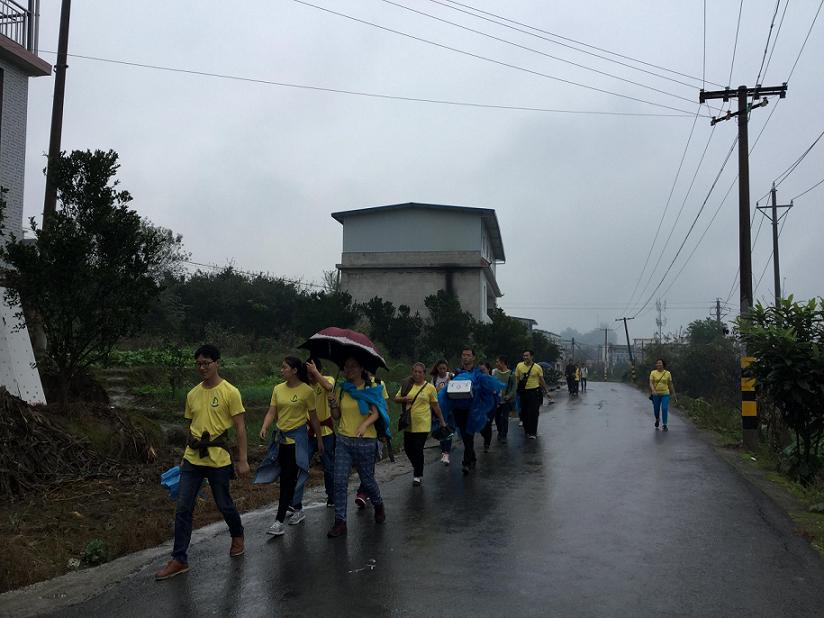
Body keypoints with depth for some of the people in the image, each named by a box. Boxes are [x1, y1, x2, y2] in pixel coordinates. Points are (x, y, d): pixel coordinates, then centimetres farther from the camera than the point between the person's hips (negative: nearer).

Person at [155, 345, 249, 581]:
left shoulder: (230, 392, -9)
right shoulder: (192, 394, 7)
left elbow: (240, 428, -9)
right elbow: (191, 427, 16)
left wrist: (242, 460, -11)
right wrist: (187, 454, 18)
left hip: (218, 460, -4)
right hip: (192, 459, 5)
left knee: (224, 505, 10)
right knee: (183, 509, 1)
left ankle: (237, 537, 39)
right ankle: (179, 560, 11)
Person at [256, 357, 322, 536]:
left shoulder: (307, 391, -9)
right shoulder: (278, 389, 5)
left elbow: (313, 417, -2)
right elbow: (271, 412, 2)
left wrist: (319, 439, 3)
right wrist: (264, 427, -17)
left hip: (297, 439, -6)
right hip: (280, 438, 6)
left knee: (288, 479, -7)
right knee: (287, 479, 13)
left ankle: (279, 522, -5)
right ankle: (297, 510, 31)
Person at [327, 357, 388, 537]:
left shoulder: (370, 389, -2)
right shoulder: (341, 390, 7)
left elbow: (375, 414, -10)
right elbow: (336, 416, 11)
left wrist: (365, 425, -29)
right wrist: (333, 406, -10)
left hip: (366, 441, -3)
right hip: (344, 440, 3)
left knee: (367, 480, 9)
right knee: (339, 481, -5)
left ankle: (378, 506, 38)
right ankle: (340, 522, 3)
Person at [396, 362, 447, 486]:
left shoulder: (430, 387, -2)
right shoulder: (407, 385, 5)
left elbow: (435, 406, 4)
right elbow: (396, 398, 10)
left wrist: (442, 421, 7)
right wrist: (404, 399, -12)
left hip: (422, 424, -3)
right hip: (409, 423, 4)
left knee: (418, 450, -3)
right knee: (408, 448, 10)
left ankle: (418, 475, 14)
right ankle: (416, 466, 39)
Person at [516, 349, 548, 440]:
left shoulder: (537, 367, -4)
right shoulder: (519, 366, -1)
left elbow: (541, 380, 6)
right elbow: (516, 379, 5)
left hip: (534, 392, -2)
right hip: (523, 392, 2)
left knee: (533, 413, -5)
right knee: (524, 412, 10)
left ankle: (532, 433, -1)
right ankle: (526, 430, 27)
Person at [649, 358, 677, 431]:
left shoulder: (668, 373, 1)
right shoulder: (653, 373, -2)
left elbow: (670, 384, 7)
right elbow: (651, 383, -8)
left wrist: (673, 393, 7)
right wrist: (653, 390, -24)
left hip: (665, 394, -1)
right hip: (656, 394, 1)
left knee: (665, 409, -10)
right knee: (656, 409, 12)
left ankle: (664, 425, -3)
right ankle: (657, 420, 41)